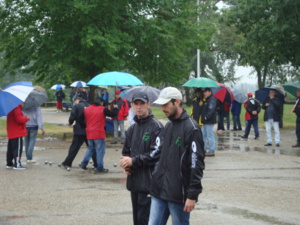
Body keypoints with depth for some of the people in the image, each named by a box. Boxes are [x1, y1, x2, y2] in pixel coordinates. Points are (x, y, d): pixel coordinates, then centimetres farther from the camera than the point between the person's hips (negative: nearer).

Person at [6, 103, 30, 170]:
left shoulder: (11, 109, 16)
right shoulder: (17, 109, -18)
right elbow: (19, 119, -25)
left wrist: (24, 118, 10)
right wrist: (27, 118, -9)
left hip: (11, 134, 10)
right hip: (17, 134, -10)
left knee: (10, 149, 15)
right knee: (18, 148, -7)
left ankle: (9, 164, 22)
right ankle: (17, 164, -9)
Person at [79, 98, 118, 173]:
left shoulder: (86, 109, 6)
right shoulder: (103, 109, -9)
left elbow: (84, 120, 16)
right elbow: (113, 114, -1)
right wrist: (115, 108, 18)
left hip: (89, 134, 6)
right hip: (99, 134, -5)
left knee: (90, 148, 23)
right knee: (100, 151, 2)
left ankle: (84, 164, 17)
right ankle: (100, 168, 3)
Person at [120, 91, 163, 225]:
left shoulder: (156, 127, -9)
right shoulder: (132, 129, 15)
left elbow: (156, 154, -16)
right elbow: (126, 151, 22)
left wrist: (133, 161, -14)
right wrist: (126, 163, 0)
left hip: (149, 182, -8)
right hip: (134, 181, 8)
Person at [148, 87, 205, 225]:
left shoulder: (191, 128, -12)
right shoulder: (167, 126, 14)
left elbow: (197, 164, -15)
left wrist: (192, 195, -16)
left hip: (179, 193, -7)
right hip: (159, 191, 7)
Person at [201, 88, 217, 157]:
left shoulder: (212, 99, -13)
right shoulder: (206, 100, 19)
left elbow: (211, 110, -23)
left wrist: (207, 117, -26)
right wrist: (203, 118, 15)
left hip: (209, 121, -11)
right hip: (205, 121, 11)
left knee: (210, 136, -7)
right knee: (203, 135, 15)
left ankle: (211, 151, -4)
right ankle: (204, 149, 23)